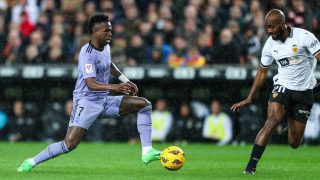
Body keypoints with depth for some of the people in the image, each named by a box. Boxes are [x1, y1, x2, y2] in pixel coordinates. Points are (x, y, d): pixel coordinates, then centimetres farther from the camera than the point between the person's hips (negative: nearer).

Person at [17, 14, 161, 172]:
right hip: (87, 101, -8)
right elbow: (91, 84, -32)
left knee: (144, 105, -1)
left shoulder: (105, 46, 6)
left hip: (104, 100, 8)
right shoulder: (87, 53, -21)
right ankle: (32, 162, -3)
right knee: (70, 144, -20)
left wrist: (126, 81, 21)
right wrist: (114, 87, -45)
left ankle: (147, 152, -3)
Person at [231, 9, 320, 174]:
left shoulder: (304, 37, -13)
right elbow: (262, 72, 12)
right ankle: (251, 166, -29)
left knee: (294, 143, 1)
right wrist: (249, 98, 10)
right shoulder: (270, 44, 0)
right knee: (272, 121, -26)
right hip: (282, 87, 2)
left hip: (304, 92, -2)